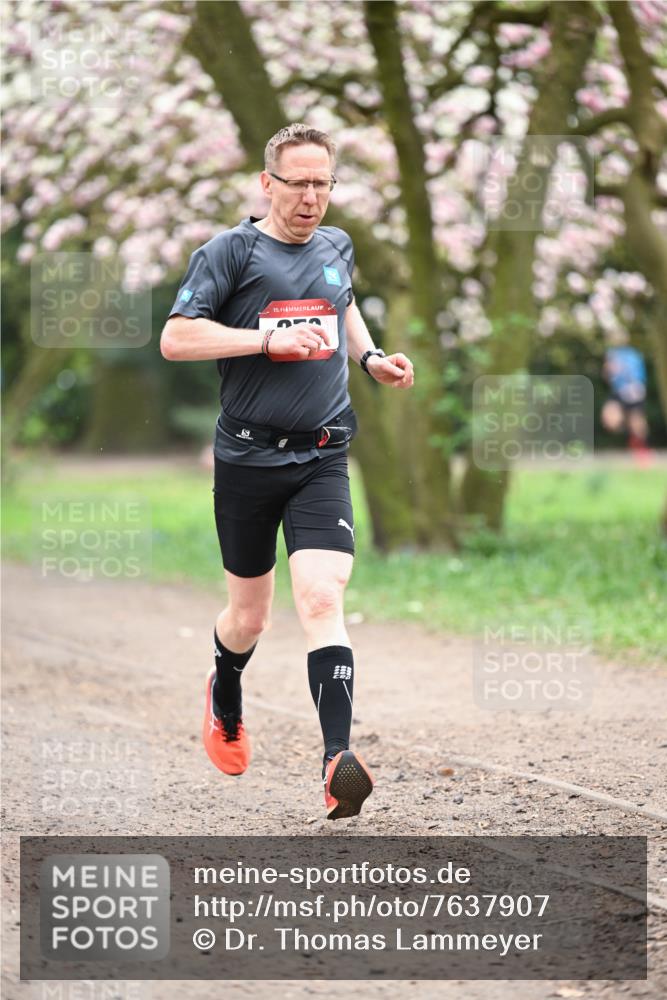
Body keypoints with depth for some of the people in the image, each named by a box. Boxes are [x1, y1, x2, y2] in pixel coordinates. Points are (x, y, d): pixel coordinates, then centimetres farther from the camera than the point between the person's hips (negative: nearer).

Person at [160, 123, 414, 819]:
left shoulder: (337, 247, 11)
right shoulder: (231, 251, -4)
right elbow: (175, 339, -11)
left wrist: (369, 358, 16)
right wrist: (270, 339, -17)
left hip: (322, 457, 2)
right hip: (248, 457, -2)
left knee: (321, 598, -17)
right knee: (248, 617, 11)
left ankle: (337, 760, -26)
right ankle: (225, 700, 45)